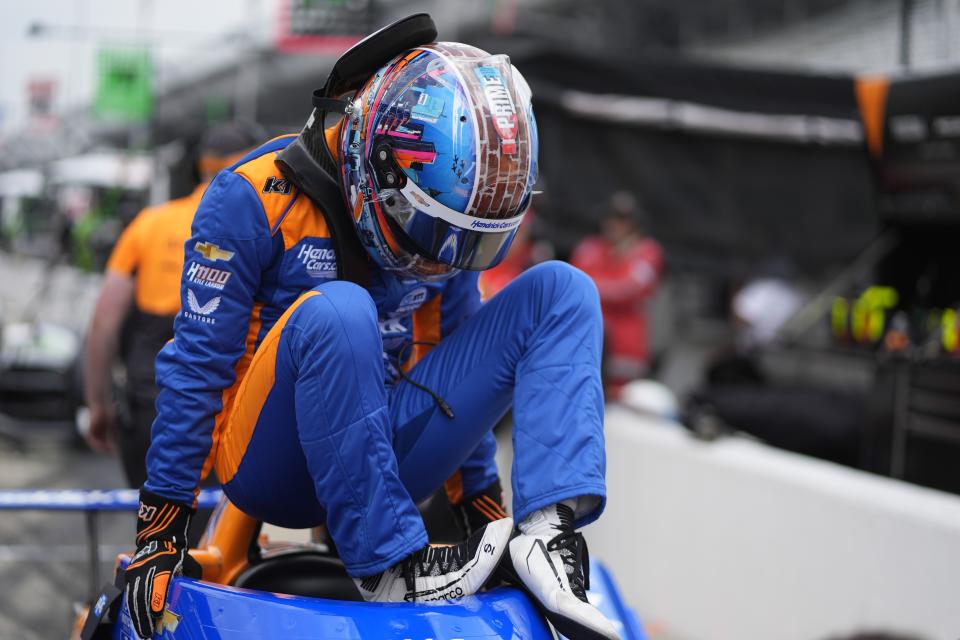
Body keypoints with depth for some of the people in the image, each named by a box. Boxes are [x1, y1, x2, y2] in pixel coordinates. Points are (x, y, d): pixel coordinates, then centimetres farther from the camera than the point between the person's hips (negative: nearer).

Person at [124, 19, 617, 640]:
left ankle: (549, 530, -27)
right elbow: (198, 363, -11)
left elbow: (459, 355, 15)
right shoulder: (254, 198, -14)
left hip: (385, 458, 6)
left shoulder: (438, 207, 3)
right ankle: (388, 566, -29)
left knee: (561, 291, -9)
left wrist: (481, 495, 17)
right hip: (273, 466, -5)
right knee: (336, 311, -37)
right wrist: (162, 521, -10)